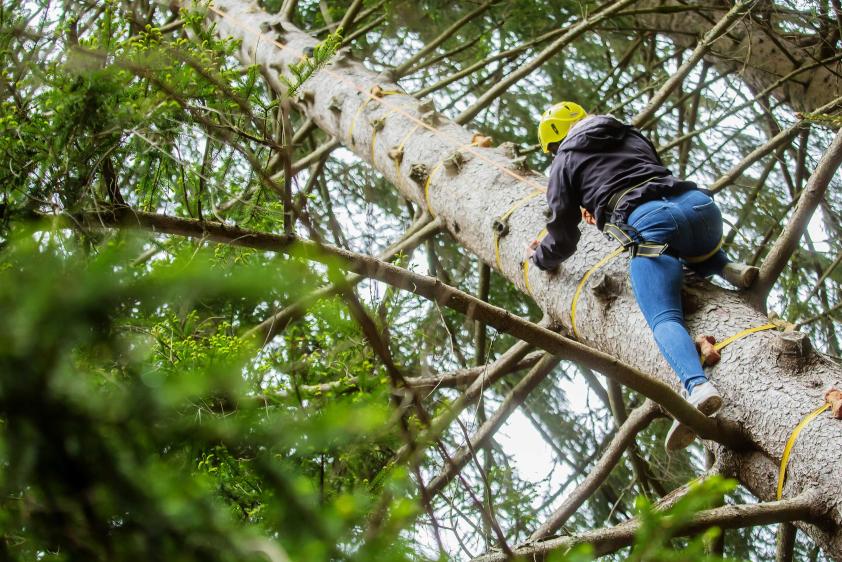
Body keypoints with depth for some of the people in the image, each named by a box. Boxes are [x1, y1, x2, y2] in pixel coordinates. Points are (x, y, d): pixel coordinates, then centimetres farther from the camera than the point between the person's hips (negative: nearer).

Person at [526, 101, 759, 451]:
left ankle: (697, 386, -44)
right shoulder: (631, 135, 35)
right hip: (699, 202, 5)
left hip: (648, 221, -5)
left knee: (664, 319, -16)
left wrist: (539, 257, 45)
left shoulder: (564, 162, 22)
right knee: (698, 251, 38)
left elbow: (563, 241, 24)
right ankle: (728, 269, 5)